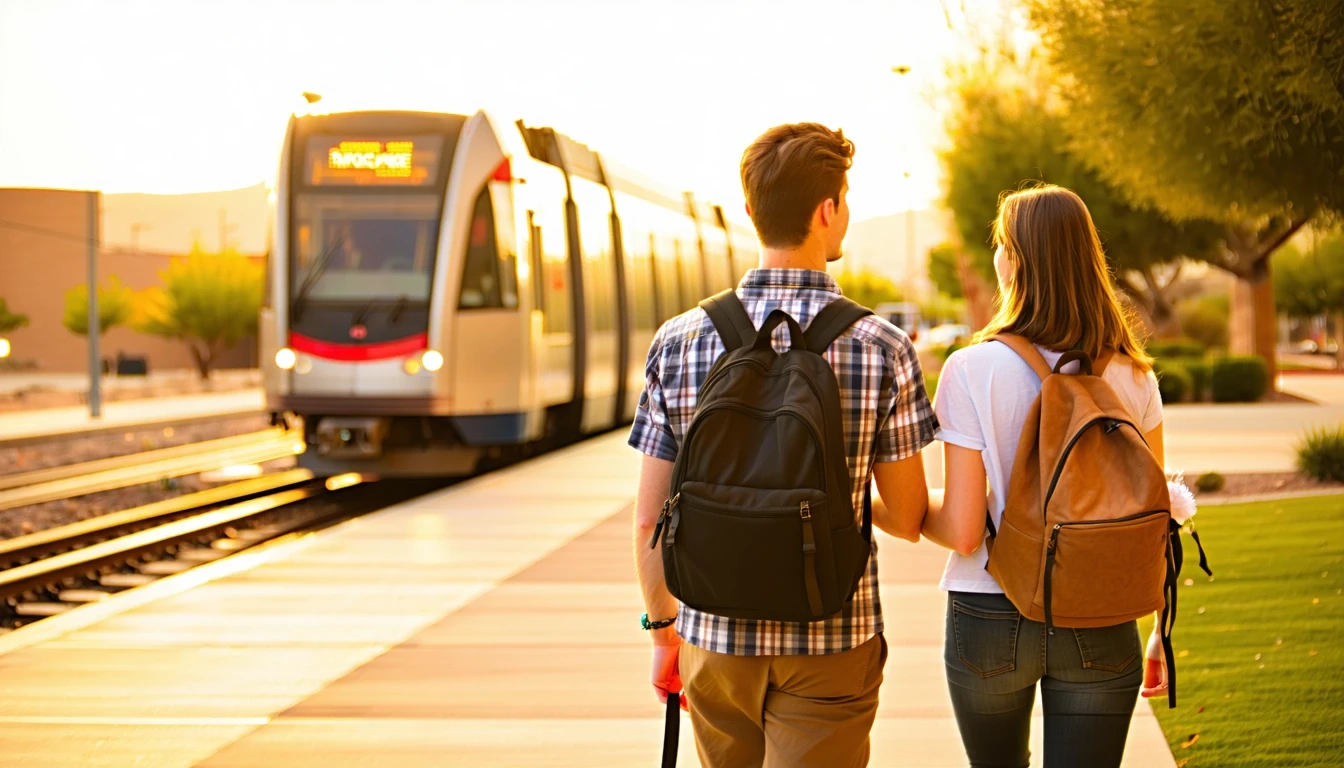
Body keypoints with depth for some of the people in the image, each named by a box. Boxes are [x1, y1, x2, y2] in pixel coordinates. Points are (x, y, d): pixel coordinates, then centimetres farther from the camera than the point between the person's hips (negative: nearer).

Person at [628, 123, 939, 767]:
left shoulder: (679, 343, -4)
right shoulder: (882, 349, -10)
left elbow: (649, 522, 0)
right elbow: (908, 519, -2)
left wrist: (662, 630, 14)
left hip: (715, 640, 3)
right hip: (830, 650, -3)